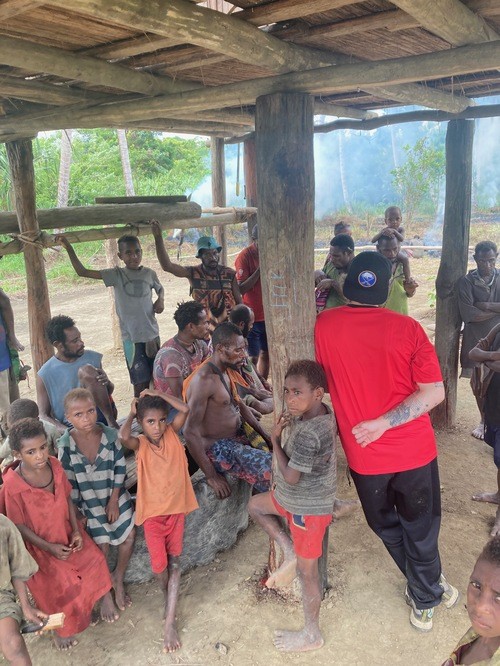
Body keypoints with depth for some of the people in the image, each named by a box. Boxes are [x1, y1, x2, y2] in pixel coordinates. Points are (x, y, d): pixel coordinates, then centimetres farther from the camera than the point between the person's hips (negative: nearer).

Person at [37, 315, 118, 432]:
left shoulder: (93, 358, 7)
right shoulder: (44, 375, -1)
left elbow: (110, 390, 19)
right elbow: (44, 415, -1)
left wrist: (106, 382, -7)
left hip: (102, 417, 3)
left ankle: (111, 421, -13)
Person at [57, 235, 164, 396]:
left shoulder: (149, 273, 2)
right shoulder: (116, 275, -4)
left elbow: (160, 288, 23)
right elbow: (82, 272, -9)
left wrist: (160, 300, 2)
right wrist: (69, 248, -18)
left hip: (152, 334, 3)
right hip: (131, 337, -3)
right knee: (140, 383, -3)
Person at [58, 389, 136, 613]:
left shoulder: (110, 434, -15)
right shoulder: (66, 444, -18)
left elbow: (120, 467, -6)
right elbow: (68, 481, -10)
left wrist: (114, 500, -9)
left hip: (115, 496, 2)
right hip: (89, 501, -2)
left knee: (129, 536, 0)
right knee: (102, 544, -5)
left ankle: (118, 578, 26)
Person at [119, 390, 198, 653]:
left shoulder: (171, 434, -5)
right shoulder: (140, 444, -12)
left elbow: (185, 409, -19)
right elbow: (123, 436, -35)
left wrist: (158, 394, -13)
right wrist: (131, 414, -17)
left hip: (177, 507, 2)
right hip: (152, 511, -2)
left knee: (174, 561, 3)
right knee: (159, 565, 3)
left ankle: (169, 621, 11)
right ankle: (169, 599, 35)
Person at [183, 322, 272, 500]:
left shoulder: (226, 370, 4)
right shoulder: (205, 379, -25)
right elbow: (190, 432, -26)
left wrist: (267, 436, 7)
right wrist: (211, 476, -21)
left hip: (237, 435, 10)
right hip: (219, 448, -9)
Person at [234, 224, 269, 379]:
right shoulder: (245, 256, -14)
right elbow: (241, 289, -19)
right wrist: (259, 271, -25)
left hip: (268, 315, 6)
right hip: (252, 316, -6)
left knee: (266, 354, 14)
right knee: (253, 358, -1)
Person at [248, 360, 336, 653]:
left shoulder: (307, 433, -34)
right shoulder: (324, 413, -6)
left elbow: (290, 476, -26)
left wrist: (275, 437, -18)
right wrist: (290, 423, -8)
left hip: (308, 507, -9)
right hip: (298, 498, 9)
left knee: (307, 571, 10)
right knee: (255, 505, 25)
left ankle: (312, 634, 31)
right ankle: (290, 552, 23)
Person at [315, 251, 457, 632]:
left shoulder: (324, 326, -11)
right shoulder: (407, 328, -14)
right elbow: (434, 392, -17)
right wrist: (383, 423, -17)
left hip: (364, 455, 1)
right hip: (414, 450, 0)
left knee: (386, 526, 26)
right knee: (420, 528, 22)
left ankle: (427, 588, 42)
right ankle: (426, 598, 40)